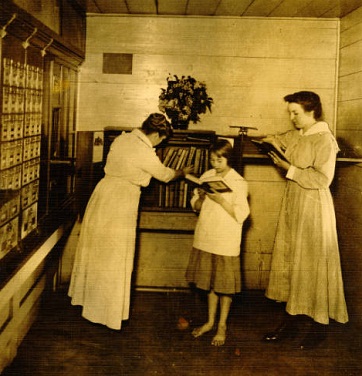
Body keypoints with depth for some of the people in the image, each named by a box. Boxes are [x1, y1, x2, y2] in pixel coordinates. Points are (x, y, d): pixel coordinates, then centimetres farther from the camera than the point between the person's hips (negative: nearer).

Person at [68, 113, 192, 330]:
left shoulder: (122, 139, 5)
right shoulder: (145, 153, -17)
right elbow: (165, 175, -1)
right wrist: (183, 172, 20)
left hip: (103, 195, 8)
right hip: (120, 205, -8)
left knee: (96, 252, 20)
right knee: (114, 259, 3)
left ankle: (85, 296, 35)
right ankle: (108, 311, 14)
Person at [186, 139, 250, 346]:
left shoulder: (239, 182, -10)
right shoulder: (207, 177, 5)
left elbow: (241, 214, -14)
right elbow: (196, 207, 10)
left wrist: (220, 200, -23)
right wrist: (201, 197, -12)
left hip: (226, 241, -5)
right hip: (205, 238, 5)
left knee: (225, 285, 5)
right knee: (210, 281, 16)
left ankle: (222, 326, 20)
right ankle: (210, 321, 30)